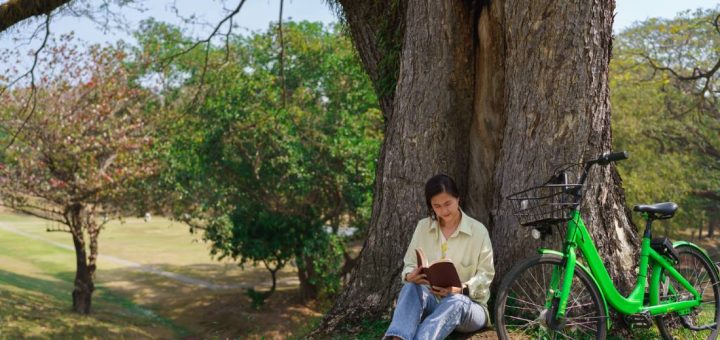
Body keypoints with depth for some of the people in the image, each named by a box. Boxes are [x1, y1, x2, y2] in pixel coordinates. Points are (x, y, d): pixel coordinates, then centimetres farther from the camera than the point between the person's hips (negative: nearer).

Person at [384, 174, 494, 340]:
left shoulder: (478, 230, -3)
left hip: (467, 303, -2)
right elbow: (410, 264, 6)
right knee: (411, 287, -33)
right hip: (432, 300, 2)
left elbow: (485, 274, -4)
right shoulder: (423, 227, 6)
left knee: (456, 302, -40)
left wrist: (460, 289, -24)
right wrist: (410, 276, -20)